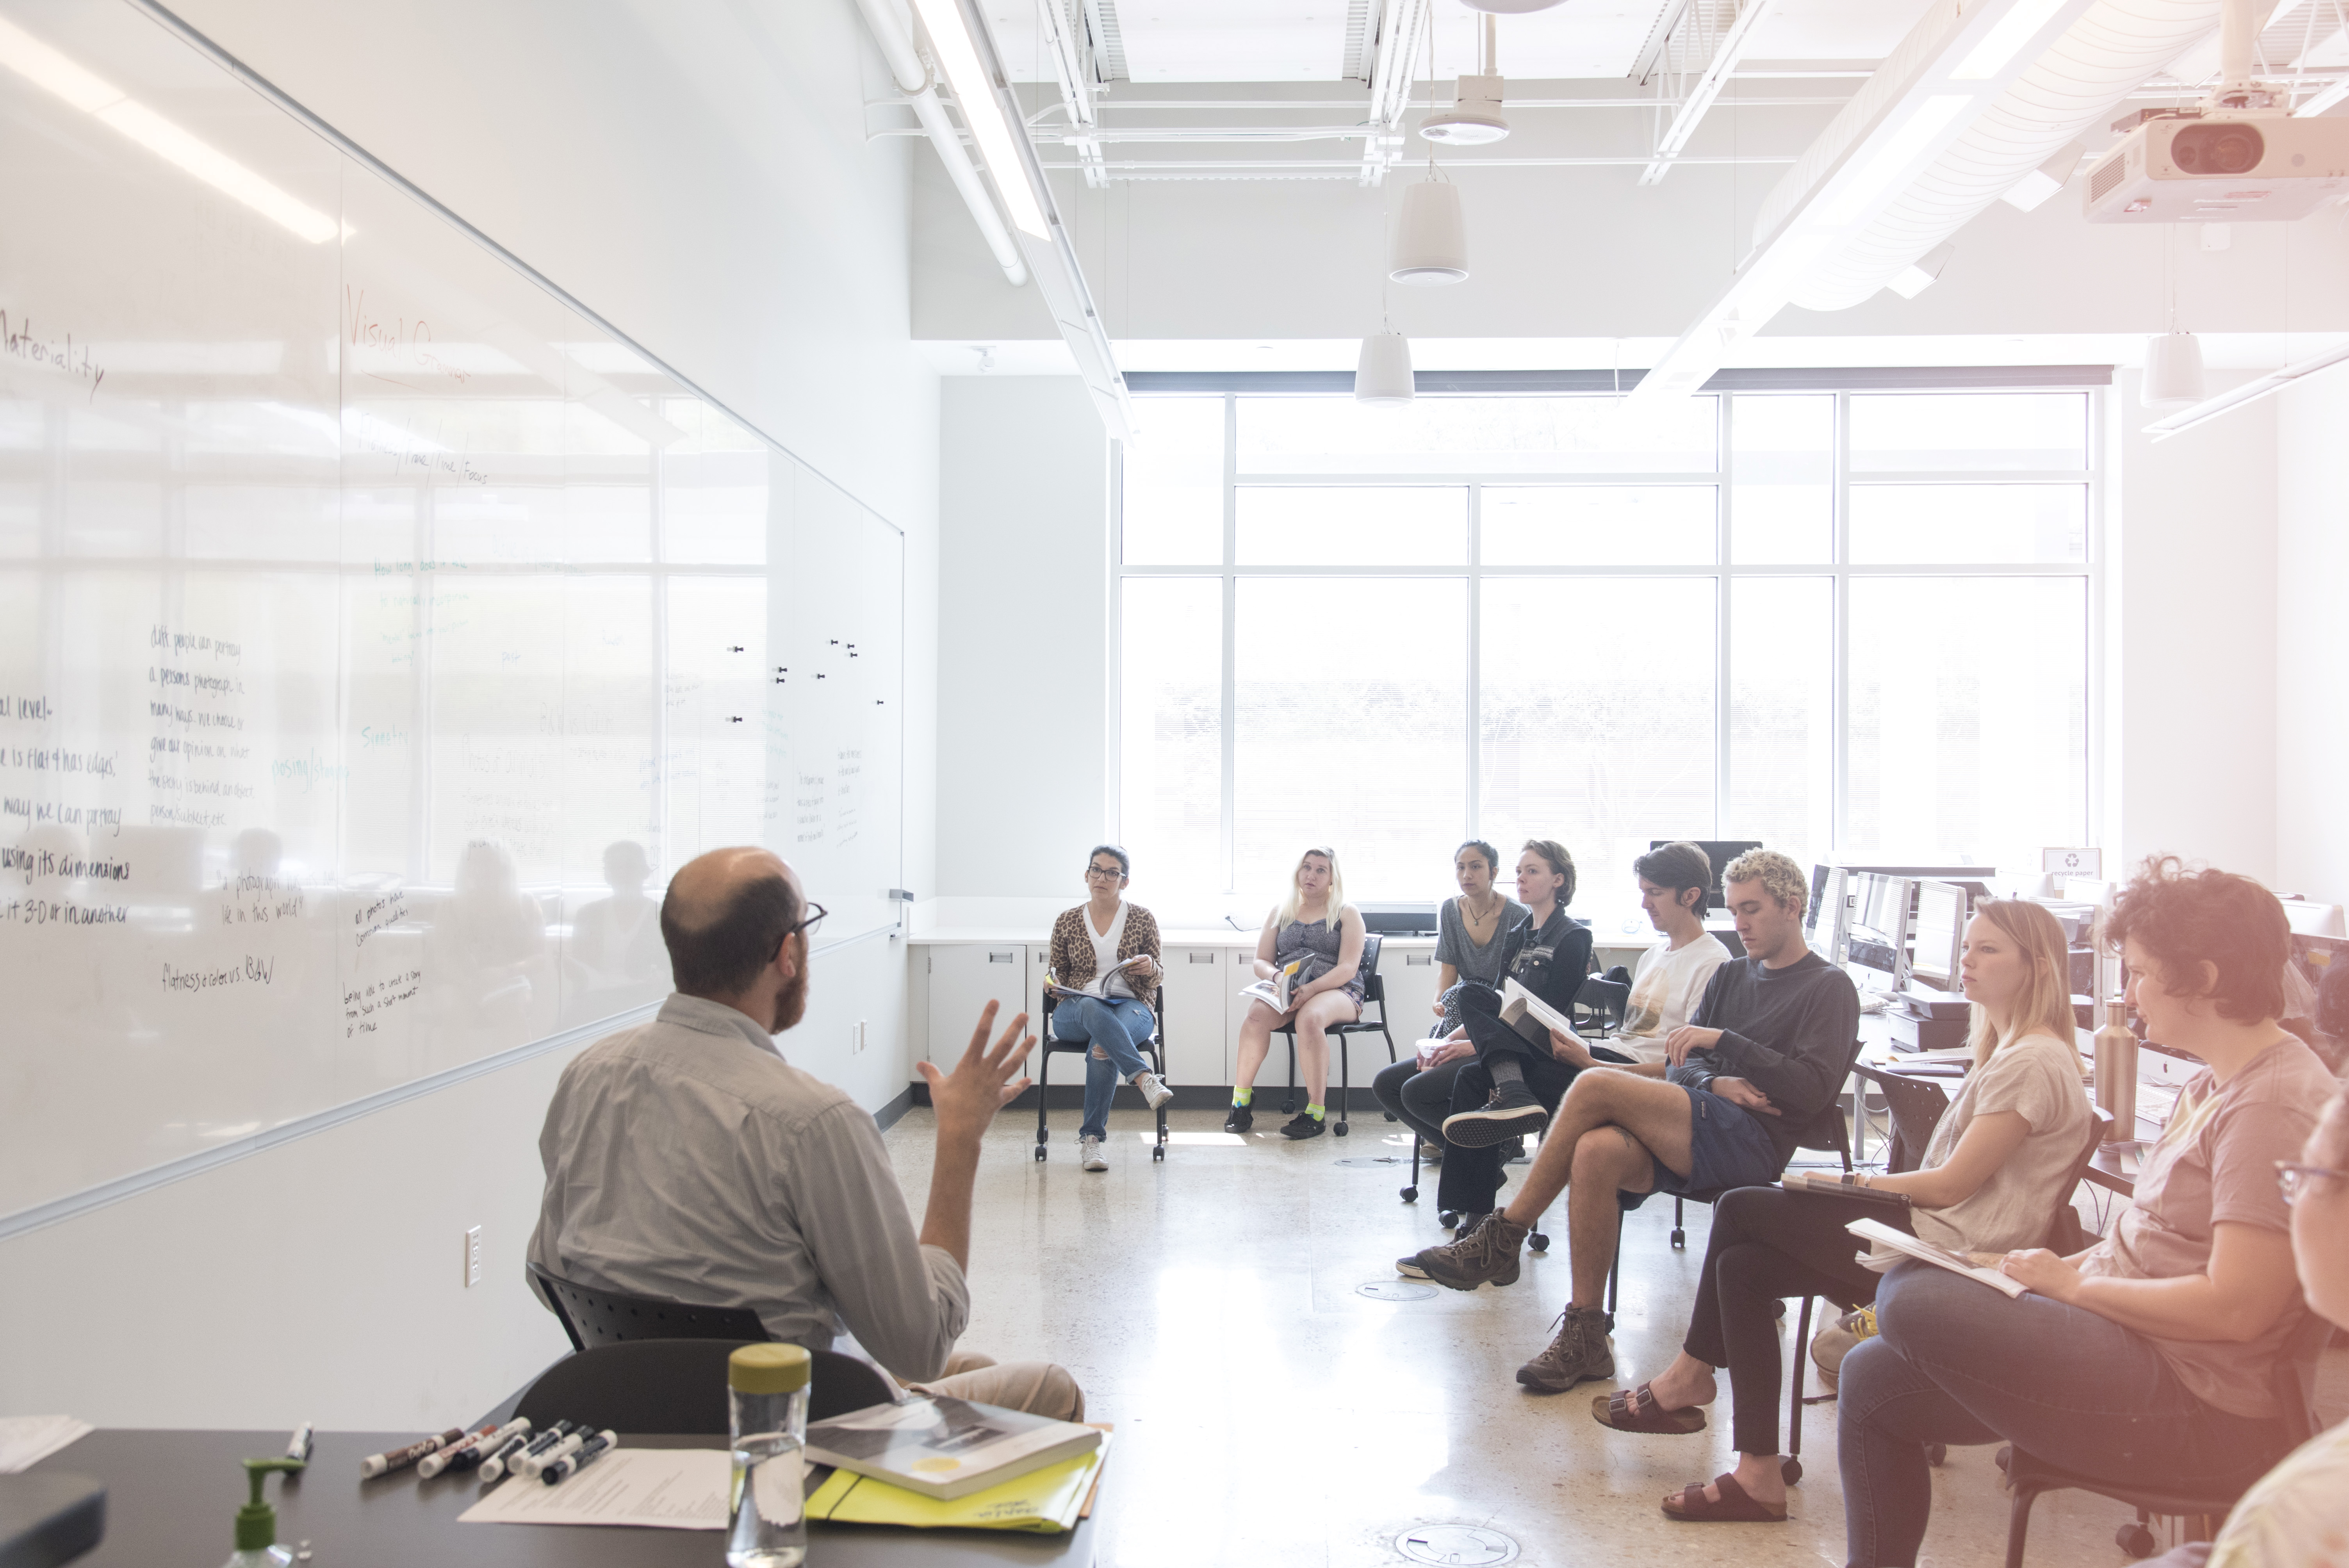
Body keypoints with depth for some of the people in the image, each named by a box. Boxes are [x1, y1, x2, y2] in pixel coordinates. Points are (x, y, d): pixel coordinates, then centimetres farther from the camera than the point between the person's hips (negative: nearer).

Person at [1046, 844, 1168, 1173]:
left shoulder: (1142, 919, 9)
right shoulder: (1067, 921, 11)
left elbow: (1155, 980, 11)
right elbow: (1058, 976, 18)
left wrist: (1150, 968, -14)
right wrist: (1052, 982, -6)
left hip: (1131, 1007, 0)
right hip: (1076, 1012, 1)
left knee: (1102, 1047, -38)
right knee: (1094, 1010, -40)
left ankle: (1092, 1137, -34)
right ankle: (1145, 1078, -53)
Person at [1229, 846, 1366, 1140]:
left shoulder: (1348, 914, 8)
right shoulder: (1280, 913, 19)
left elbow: (1347, 968, -5)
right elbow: (1261, 962, 14)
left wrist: (1311, 989, -21)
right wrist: (1277, 978, -11)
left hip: (1336, 991, -3)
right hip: (1286, 991, 3)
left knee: (1309, 1018, -38)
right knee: (1257, 1014, -32)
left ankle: (1316, 1113, -34)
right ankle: (1241, 1100, -23)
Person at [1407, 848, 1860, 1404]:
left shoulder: (1829, 988, 5)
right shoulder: (1730, 976, 24)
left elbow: (1814, 1088, -10)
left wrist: (1723, 1040, -14)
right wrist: (1715, 1082, -7)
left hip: (1752, 1140, -6)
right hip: (1694, 1133, 6)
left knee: (1595, 1087, -25)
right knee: (1597, 1153, -29)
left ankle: (1502, 1239, -16)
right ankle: (1585, 1335, -21)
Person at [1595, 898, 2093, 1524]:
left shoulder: (2035, 1062, -14)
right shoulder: (2008, 1050, 19)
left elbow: (1953, 1185, -16)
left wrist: (1869, 1182, -2)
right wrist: (1876, 1182, 5)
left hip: (1952, 1251, -10)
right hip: (1935, 1235, 10)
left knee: (1740, 1210, -8)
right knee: (1743, 1266, -1)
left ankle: (1691, 1376, 7)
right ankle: (1759, 1475, 1)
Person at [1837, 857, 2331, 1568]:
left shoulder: (2275, 1103, -18)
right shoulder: (2213, 1084, 14)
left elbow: (2235, 1308, -24)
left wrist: (2070, 1283, -14)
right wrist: (2052, 1266, 3)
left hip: (2197, 1403, -10)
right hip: (2125, 1338, 10)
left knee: (1910, 1301, -23)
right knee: (1871, 1380, 3)